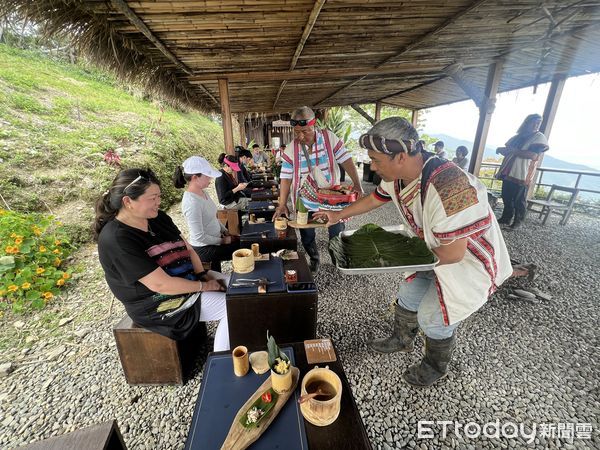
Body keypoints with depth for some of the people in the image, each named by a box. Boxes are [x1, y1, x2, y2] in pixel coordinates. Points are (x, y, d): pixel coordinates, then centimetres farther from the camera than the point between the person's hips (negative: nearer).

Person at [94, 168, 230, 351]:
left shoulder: (157, 217, -2)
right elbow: (161, 285, -28)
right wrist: (204, 286, -19)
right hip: (157, 303, -8)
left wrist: (204, 275, -9)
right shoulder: (116, 239, -26)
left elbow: (188, 248, 4)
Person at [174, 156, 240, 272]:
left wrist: (226, 232, 6)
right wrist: (222, 241, -15)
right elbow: (199, 237, -26)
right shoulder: (191, 202, -27)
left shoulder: (202, 192, -1)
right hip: (204, 249, -8)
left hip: (214, 239, 8)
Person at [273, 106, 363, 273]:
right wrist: (282, 204, -12)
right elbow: (286, 177, -8)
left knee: (337, 234, 12)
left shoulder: (329, 138, -12)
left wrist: (356, 184, -13)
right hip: (305, 202, 1)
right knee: (307, 236, 13)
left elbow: (346, 160, -9)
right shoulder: (291, 149, -10)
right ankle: (314, 259, 41)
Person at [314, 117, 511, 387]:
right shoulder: (397, 175, -14)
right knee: (409, 297, 17)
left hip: (470, 260, -7)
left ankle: (436, 368, 35)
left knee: (432, 317, 3)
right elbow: (374, 199, 6)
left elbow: (453, 254, -33)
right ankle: (401, 340, 46)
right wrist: (338, 215, 11)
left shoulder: (446, 187, -40)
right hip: (434, 249, 8)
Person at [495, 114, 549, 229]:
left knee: (519, 200, -1)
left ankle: (517, 222, 8)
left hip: (522, 175, -6)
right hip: (508, 173, 6)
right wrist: (501, 149, -2)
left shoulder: (539, 137, -3)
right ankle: (506, 218, 20)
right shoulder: (517, 137, 16)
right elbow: (507, 151, 22)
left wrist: (513, 150, -17)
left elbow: (533, 155, -17)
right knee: (506, 197, 9)